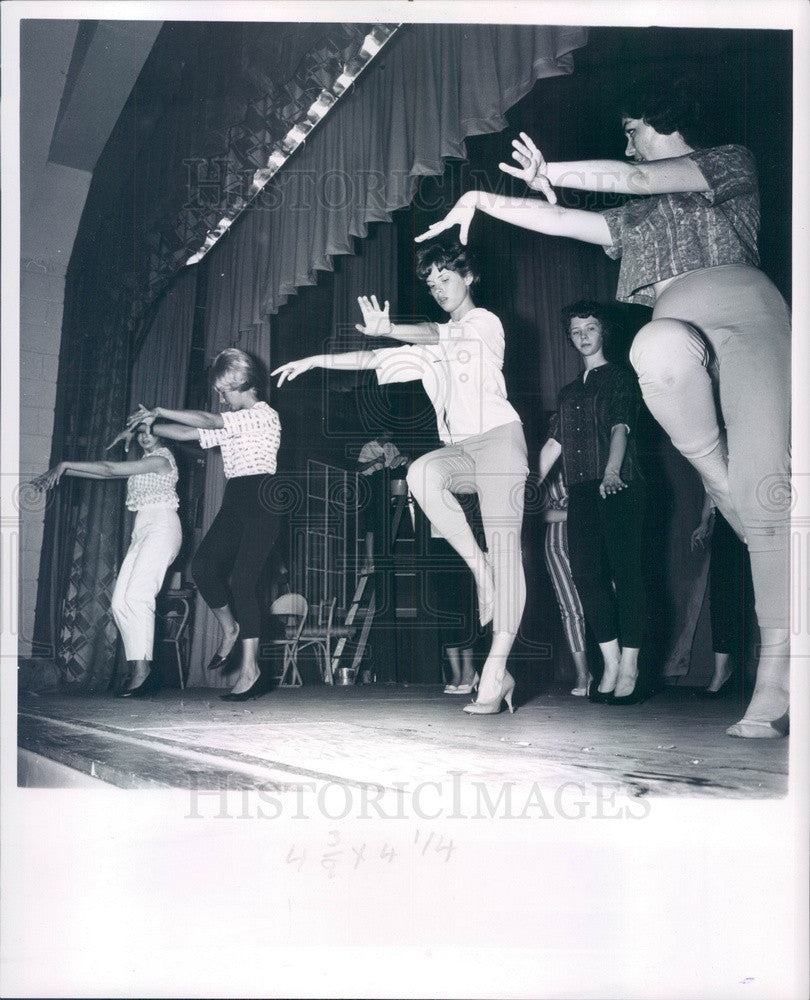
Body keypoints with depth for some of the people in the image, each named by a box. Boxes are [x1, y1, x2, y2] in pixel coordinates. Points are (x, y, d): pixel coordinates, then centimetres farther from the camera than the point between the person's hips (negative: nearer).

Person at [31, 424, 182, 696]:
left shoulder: (161, 458, -4)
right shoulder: (143, 463, 24)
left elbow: (110, 469, -7)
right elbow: (107, 473, 22)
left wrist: (65, 465, -3)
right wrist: (62, 471, 17)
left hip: (162, 526, -9)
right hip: (142, 531, 9)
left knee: (137, 594, -23)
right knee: (119, 601, -3)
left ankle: (142, 669, -27)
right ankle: (138, 669, -8)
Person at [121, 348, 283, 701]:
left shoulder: (264, 415, -3)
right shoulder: (230, 426, 23)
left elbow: (208, 420, -10)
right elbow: (189, 433, 15)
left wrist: (158, 411, -7)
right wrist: (150, 425, 3)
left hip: (260, 502, -7)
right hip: (234, 502, 7)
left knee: (242, 580, -13)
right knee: (202, 565, -11)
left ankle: (249, 669, -12)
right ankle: (230, 629, 11)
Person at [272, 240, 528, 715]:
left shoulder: (486, 322, 9)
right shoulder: (436, 346, 27)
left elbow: (437, 334, -11)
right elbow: (375, 359, 21)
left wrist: (388, 329, -26)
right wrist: (317, 360, 13)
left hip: (498, 436, -5)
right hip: (459, 449, 5)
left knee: (504, 548, -15)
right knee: (422, 472, -32)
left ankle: (496, 673, -21)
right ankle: (479, 568, -18)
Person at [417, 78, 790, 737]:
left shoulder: (732, 163, 19)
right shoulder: (639, 217, 35)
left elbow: (639, 178, 6)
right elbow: (562, 220, 28)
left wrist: (550, 172, 10)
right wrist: (486, 200, 21)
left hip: (744, 309, -5)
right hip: (677, 326, 5)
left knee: (764, 489, -24)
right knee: (658, 346, -35)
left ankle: (776, 674, -28)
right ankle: (720, 484, -22)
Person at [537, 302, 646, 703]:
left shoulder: (620, 379, 5)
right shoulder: (568, 392, 23)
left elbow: (620, 428, -11)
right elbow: (553, 442, 22)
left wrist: (612, 471, -28)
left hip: (619, 488, -6)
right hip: (581, 492, 6)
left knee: (626, 574, -6)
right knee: (586, 573, -2)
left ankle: (629, 669, -3)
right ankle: (611, 663, 6)